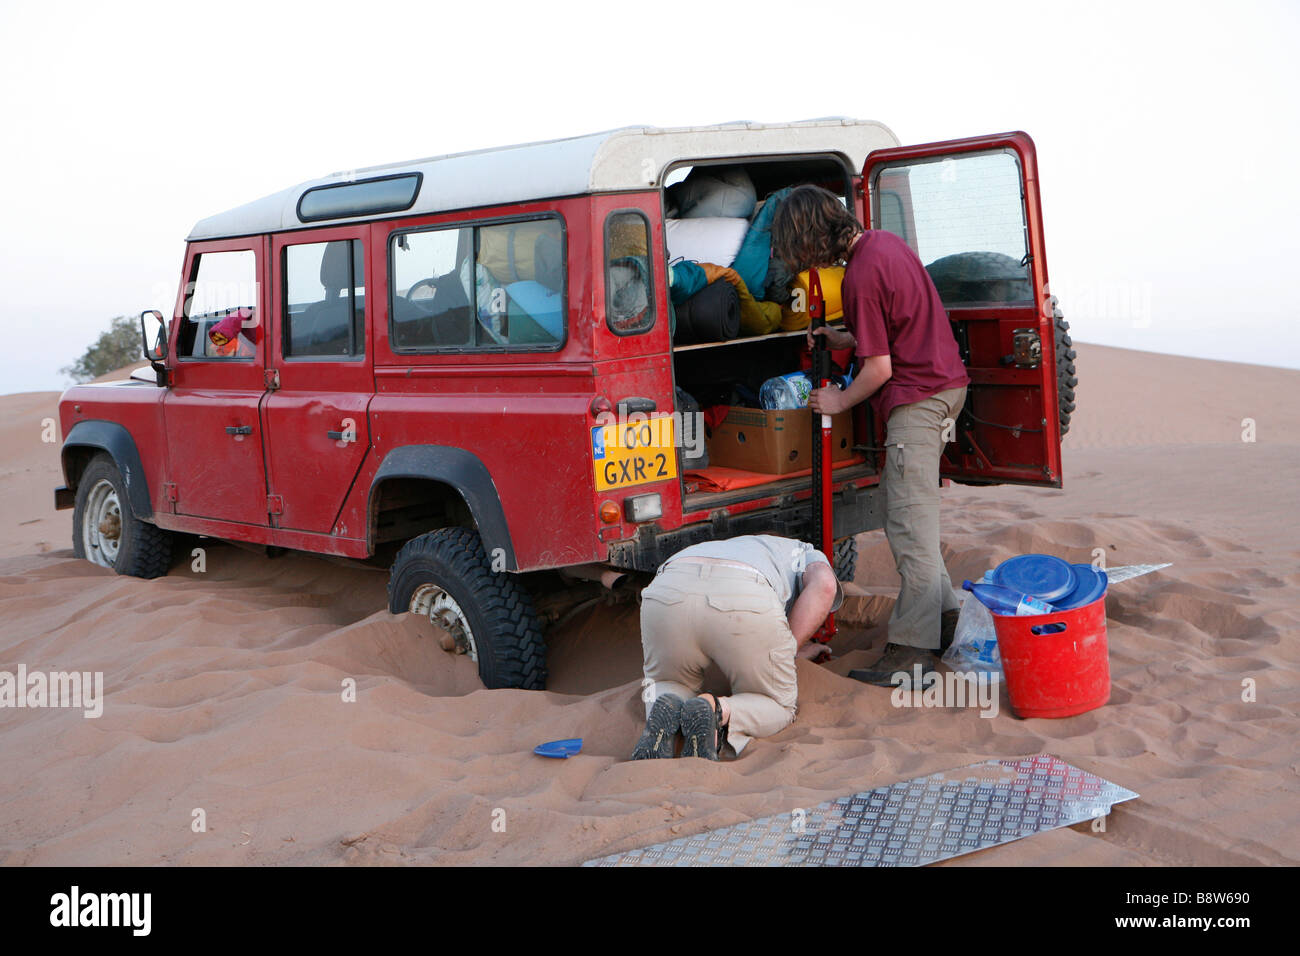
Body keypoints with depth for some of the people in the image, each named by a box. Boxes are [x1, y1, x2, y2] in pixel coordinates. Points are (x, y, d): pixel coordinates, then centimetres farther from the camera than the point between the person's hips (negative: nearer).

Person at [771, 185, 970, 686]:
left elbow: (879, 369, -19)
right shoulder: (886, 241, 10)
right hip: (944, 382, 10)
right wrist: (845, 340, 17)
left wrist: (838, 401, -3)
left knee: (910, 525, -8)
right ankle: (942, 613, 23)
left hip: (916, 398, -10)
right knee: (900, 508, 17)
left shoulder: (860, 277, -20)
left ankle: (914, 648, -6)